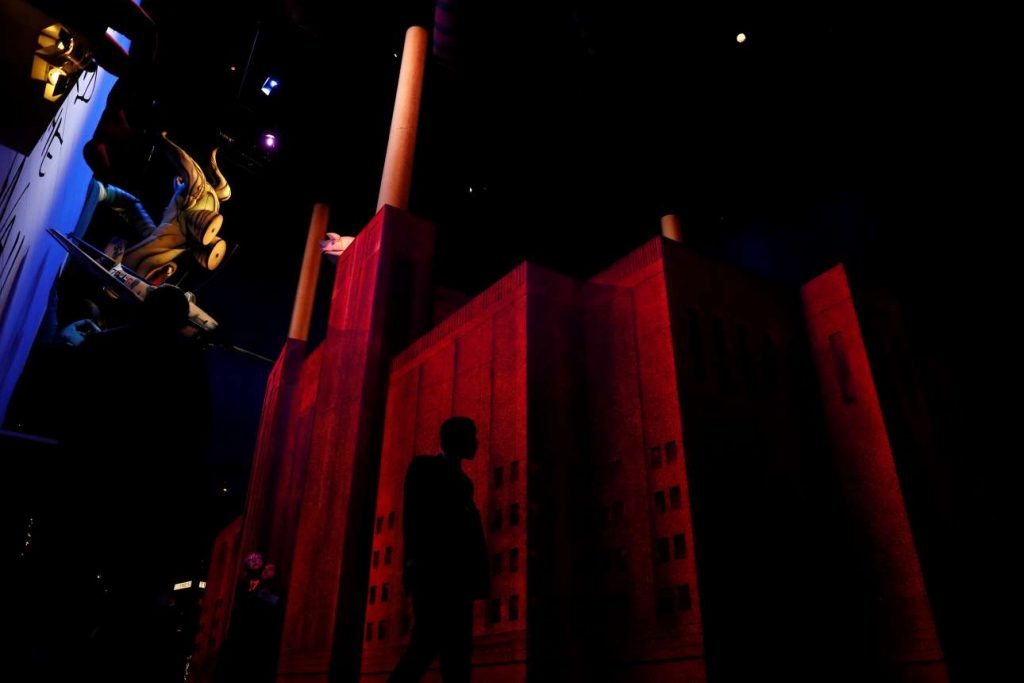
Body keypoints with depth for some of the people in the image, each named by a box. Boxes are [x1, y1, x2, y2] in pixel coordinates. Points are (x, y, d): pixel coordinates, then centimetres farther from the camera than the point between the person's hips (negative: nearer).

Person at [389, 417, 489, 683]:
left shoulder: (462, 479, 28)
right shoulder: (424, 466, 9)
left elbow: (469, 527, 18)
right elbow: (412, 513, -5)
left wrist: (476, 571, 5)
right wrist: (413, 559, -19)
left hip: (456, 572, 7)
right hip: (432, 568, -7)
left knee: (458, 646, -1)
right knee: (428, 642, -18)